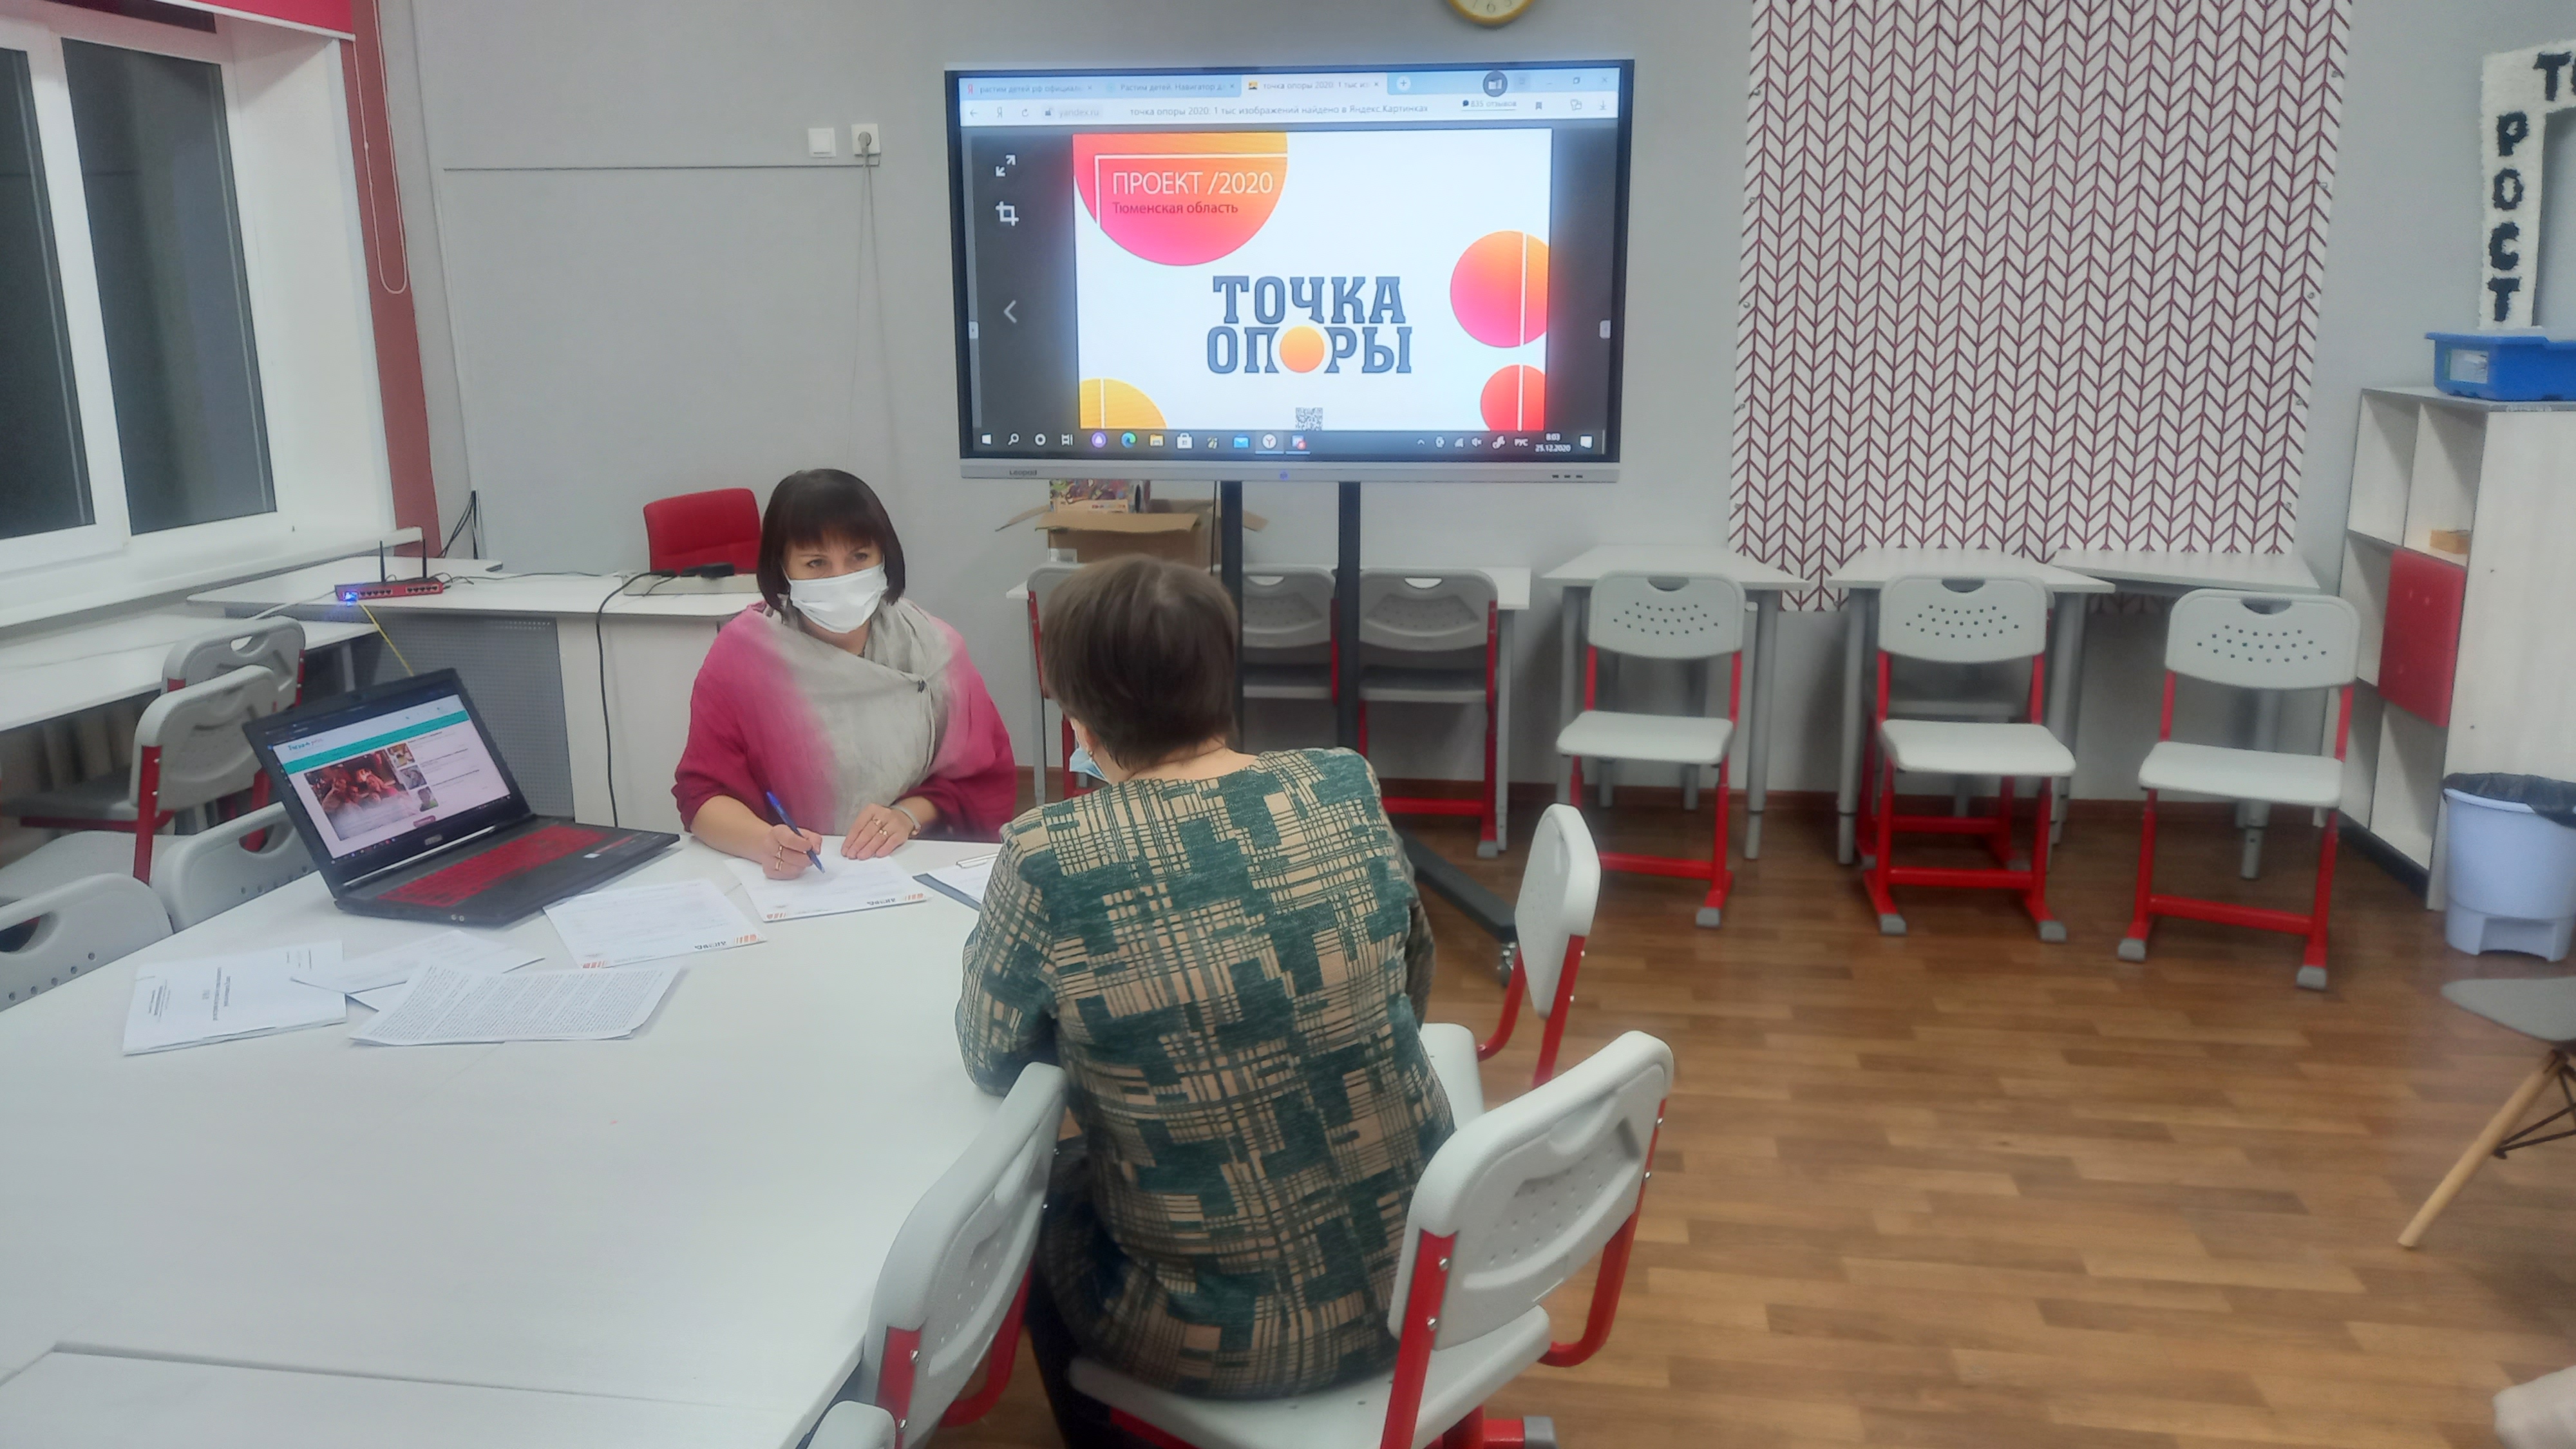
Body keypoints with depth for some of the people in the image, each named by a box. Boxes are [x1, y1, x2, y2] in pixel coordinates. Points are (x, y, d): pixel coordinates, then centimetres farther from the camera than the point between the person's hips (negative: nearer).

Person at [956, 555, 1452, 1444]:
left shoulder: (1049, 860, -21)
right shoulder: (1347, 787, -9)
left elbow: (991, 1061, -3)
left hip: (1231, 1336, -4)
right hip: (1416, 1272, 5)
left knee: (1031, 1207, 26)